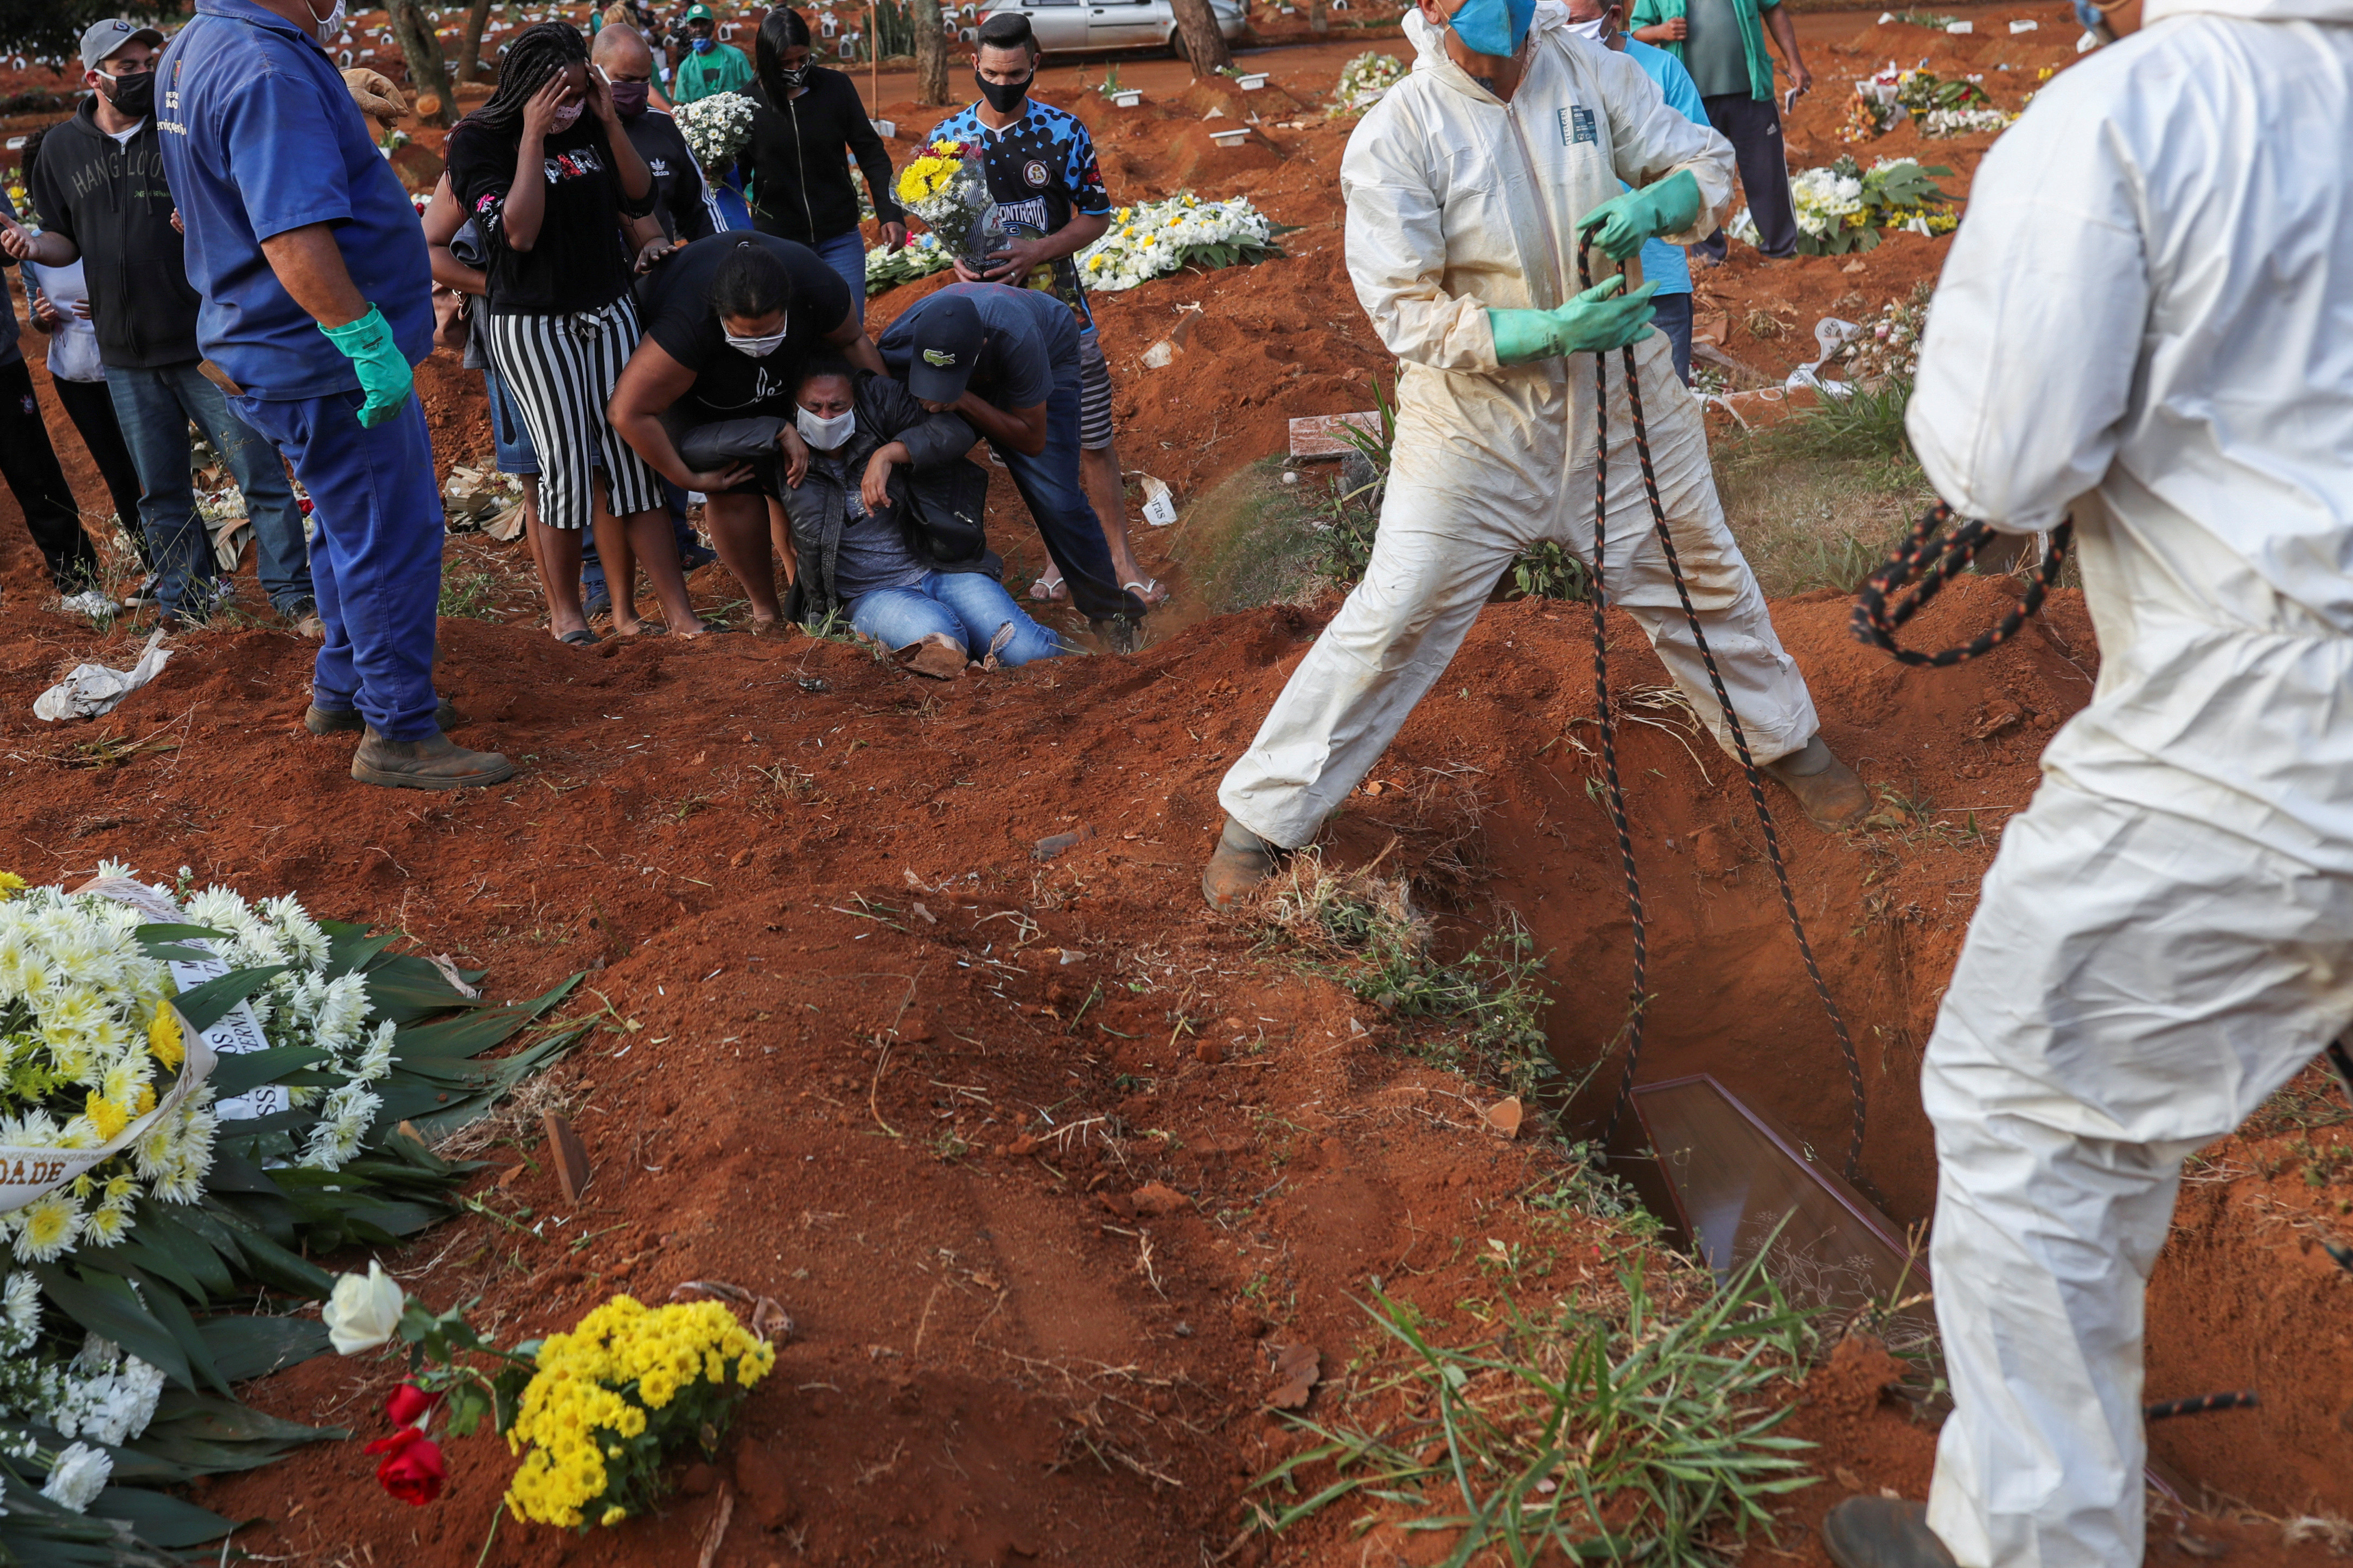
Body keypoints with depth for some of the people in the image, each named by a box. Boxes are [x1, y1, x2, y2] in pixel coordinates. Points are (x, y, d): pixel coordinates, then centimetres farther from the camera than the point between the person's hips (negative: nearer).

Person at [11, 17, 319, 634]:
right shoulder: (63, 148, 9)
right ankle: (187, 600, 24)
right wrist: (34, 247, -5)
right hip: (126, 356, 4)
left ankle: (293, 595, 4)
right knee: (161, 492, 12)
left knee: (260, 474, -5)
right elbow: (66, 238, 17)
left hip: (208, 343, -3)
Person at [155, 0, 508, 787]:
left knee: (352, 529, 22)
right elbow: (297, 243, -31)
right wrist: (371, 343, -29)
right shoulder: (265, 71, -23)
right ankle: (399, 736, 7)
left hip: (279, 349, 11)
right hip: (329, 364, -11)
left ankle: (343, 691, 34)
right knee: (393, 540, -2)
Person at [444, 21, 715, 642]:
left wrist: (610, 122, -7)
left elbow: (640, 199, 6)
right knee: (566, 461, -9)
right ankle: (564, 611, 8)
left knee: (629, 455, 1)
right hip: (532, 325, -4)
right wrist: (534, 137, -21)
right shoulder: (478, 140, -10)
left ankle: (678, 609, 1)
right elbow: (518, 232, -21)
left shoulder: (587, 125, 4)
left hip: (609, 312, 5)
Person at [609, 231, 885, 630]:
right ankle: (765, 608, 3)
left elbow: (852, 341, -12)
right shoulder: (689, 324, -47)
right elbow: (629, 414, -41)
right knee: (734, 489, -15)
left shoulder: (817, 286, -36)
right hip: (688, 383, -3)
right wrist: (688, 478, -30)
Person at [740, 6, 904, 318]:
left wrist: (890, 212, -6)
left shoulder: (836, 87, -4)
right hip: (777, 243, 0)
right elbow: (739, 172, 5)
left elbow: (870, 153, 2)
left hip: (839, 239, 0)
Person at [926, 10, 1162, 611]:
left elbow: (1096, 217, -1)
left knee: (1095, 442, 1)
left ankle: (1120, 558, 13)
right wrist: (957, 258, -14)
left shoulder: (1064, 132, -4)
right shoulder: (947, 139, 0)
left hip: (1060, 307, -1)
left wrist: (1038, 251, -18)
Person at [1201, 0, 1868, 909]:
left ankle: (1784, 738, 45)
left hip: (1623, 398, 4)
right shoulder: (1393, 138, -16)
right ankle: (1264, 816, 11)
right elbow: (1406, 314, -17)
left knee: (1700, 580, 19)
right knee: (1394, 620, -4)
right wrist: (1548, 331, -28)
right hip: (1474, 416, -3)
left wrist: (1655, 203, -22)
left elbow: (1708, 161, 2)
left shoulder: (1593, 75, -6)